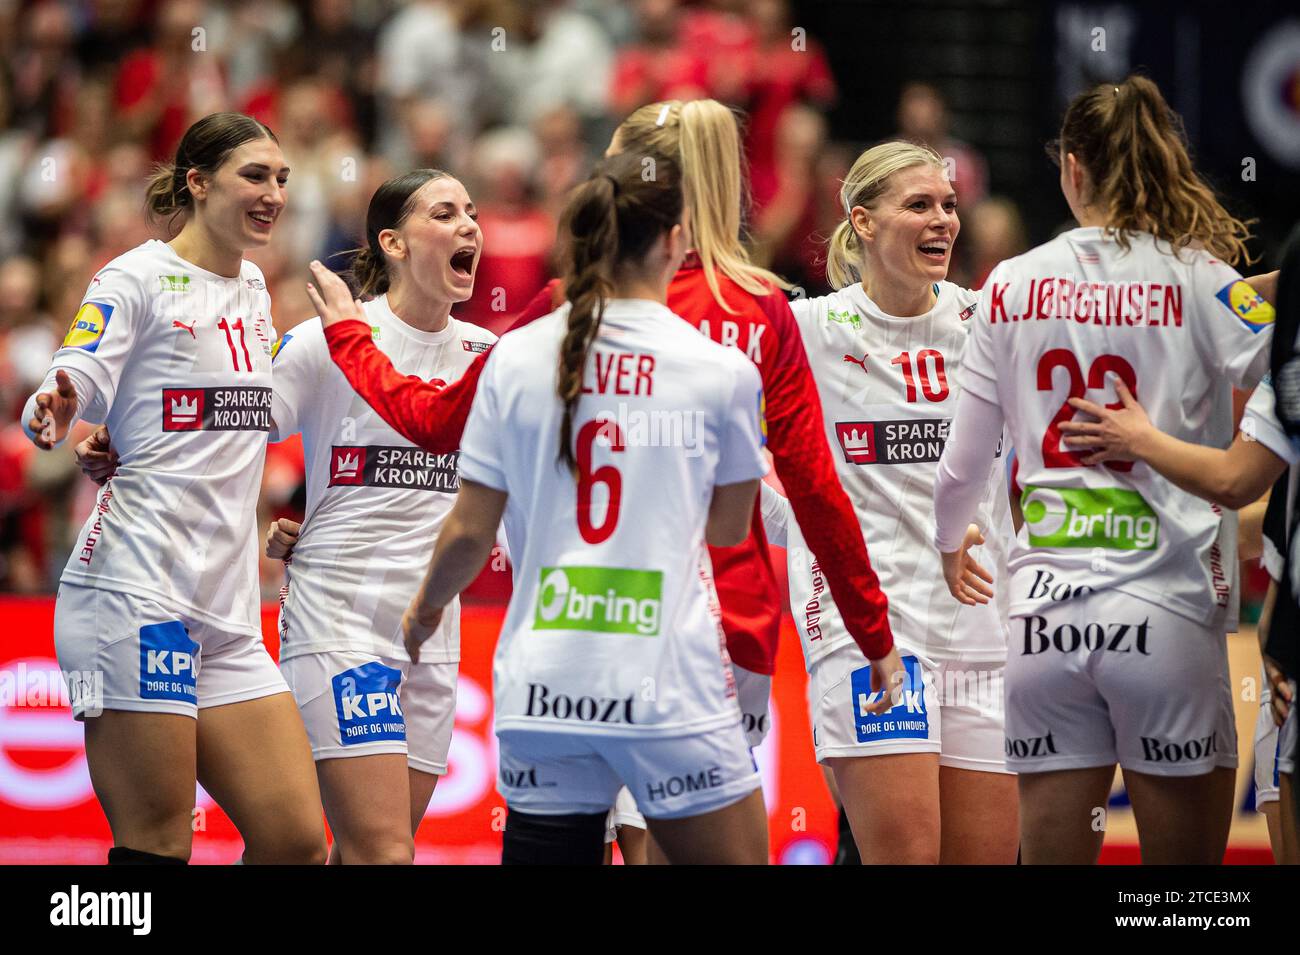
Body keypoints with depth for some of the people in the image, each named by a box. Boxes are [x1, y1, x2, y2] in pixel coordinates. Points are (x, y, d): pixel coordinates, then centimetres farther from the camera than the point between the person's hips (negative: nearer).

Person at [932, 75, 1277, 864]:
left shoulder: (1013, 286, 6)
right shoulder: (1204, 280, -3)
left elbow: (962, 468, 13)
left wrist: (950, 545, 32)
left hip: (1042, 613, 3)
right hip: (1166, 610, -3)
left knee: (1053, 854, 8)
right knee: (1185, 866, 4)